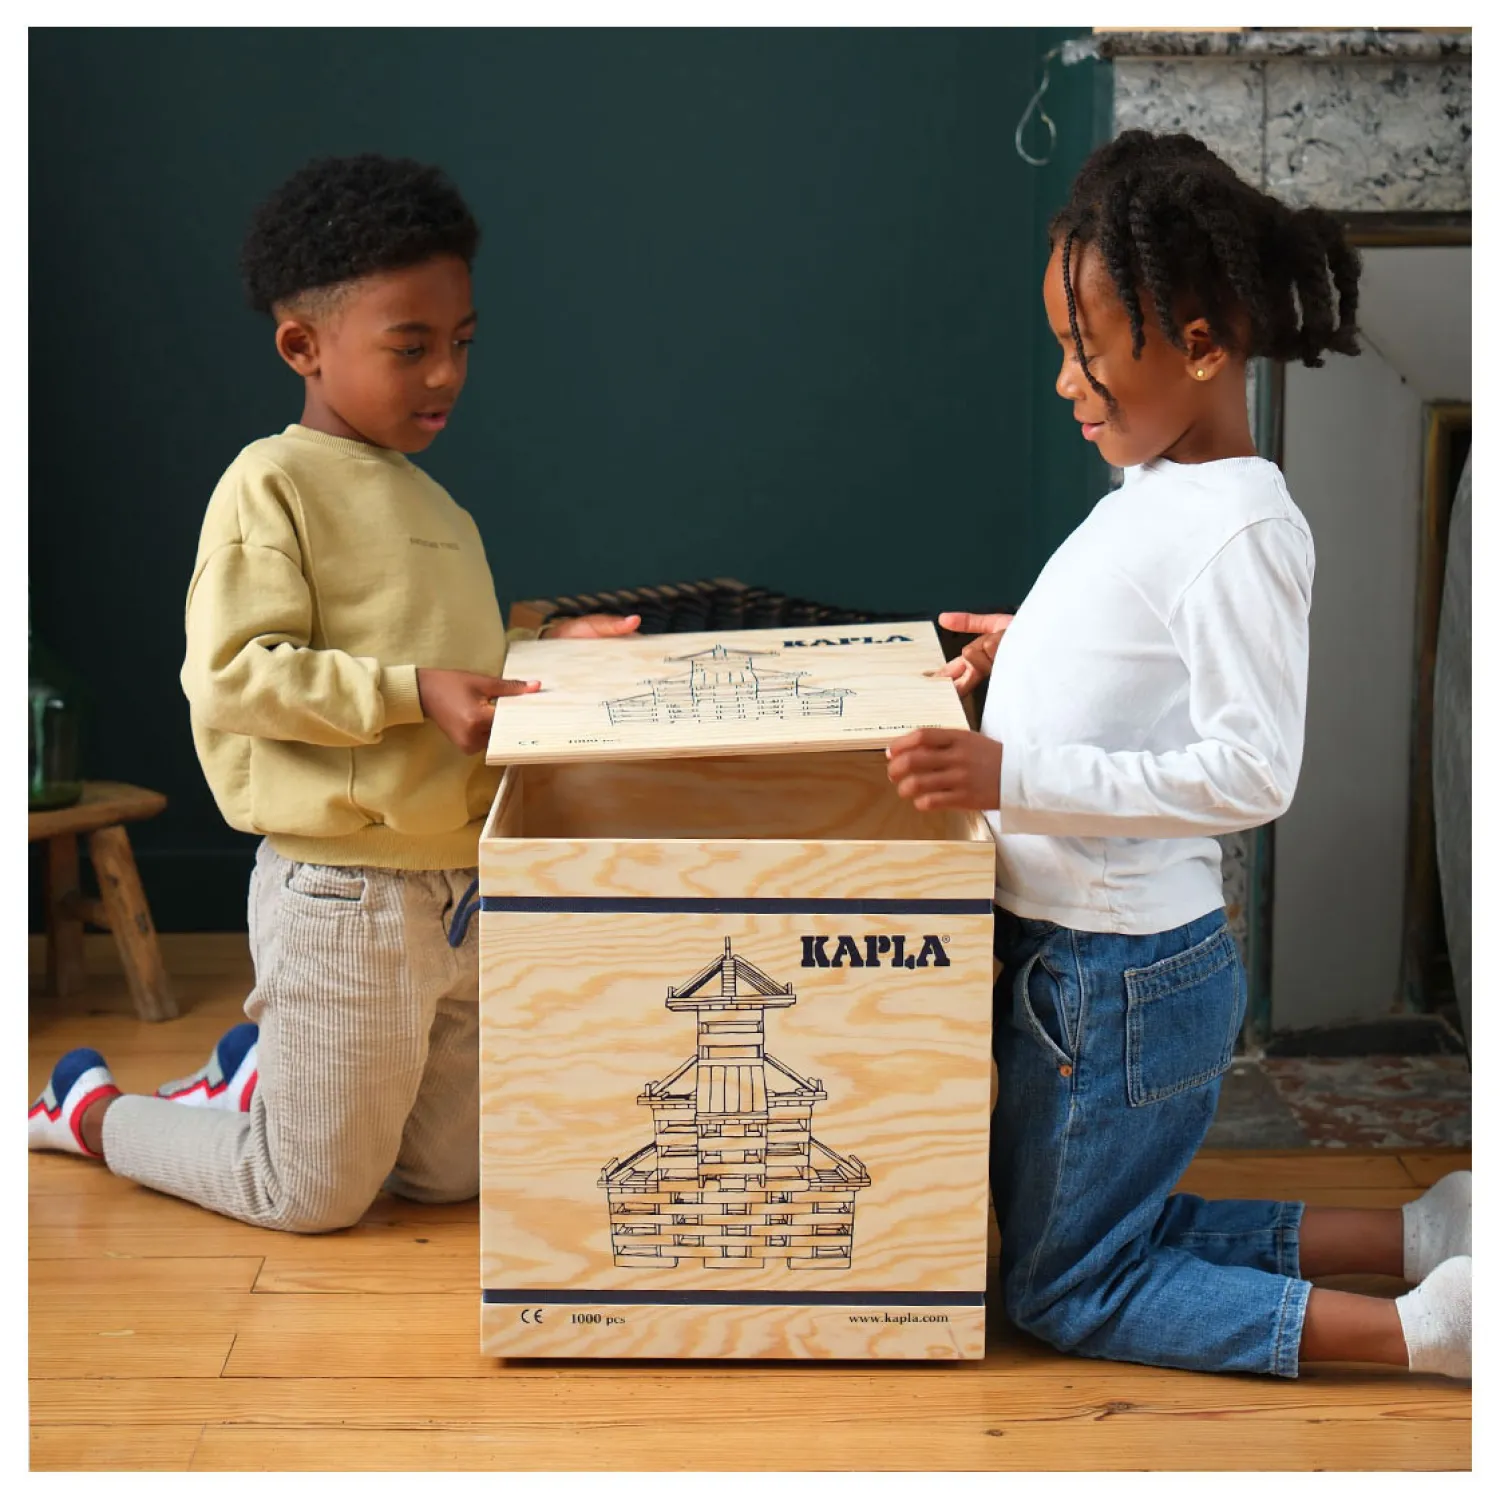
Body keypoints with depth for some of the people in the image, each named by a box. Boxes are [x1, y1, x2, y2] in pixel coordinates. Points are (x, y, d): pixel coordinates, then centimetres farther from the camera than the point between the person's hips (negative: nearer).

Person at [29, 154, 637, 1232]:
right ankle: (89, 1110, 27)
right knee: (316, 1196, 5)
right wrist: (414, 693, -24)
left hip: (461, 887, 8)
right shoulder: (273, 483, -11)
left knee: (449, 1176, 17)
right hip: (344, 891, -8)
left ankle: (259, 1072, 37)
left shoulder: (441, 512, 12)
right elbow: (231, 677, -20)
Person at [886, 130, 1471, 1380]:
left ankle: (1419, 1332, 3)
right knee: (1113, 1233, 22)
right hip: (1060, 948, 10)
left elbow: (1252, 770, -28)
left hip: (1125, 981, -10)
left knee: (1067, 1291, 5)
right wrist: (1032, 647, 12)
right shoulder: (1155, 493, 6)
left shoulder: (1241, 528, -23)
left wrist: (1017, 774, -32)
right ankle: (1424, 1239, 21)